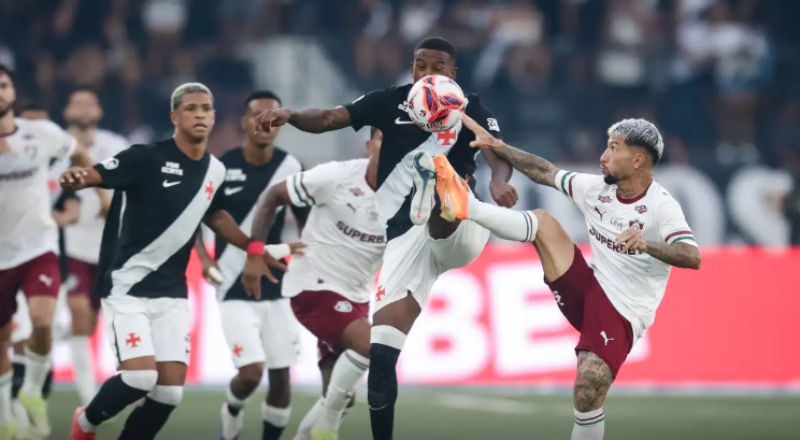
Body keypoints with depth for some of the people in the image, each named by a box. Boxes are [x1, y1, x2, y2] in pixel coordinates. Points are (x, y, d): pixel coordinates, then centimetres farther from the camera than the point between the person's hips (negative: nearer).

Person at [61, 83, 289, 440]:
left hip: (172, 293, 6)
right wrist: (74, 179, -46)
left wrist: (253, 248, 21)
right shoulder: (147, 158, -15)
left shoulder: (215, 170, 5)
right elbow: (92, 176, -24)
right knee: (141, 376, -20)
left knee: (170, 390, -3)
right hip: (128, 288, -6)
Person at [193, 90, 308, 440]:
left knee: (281, 376, 3)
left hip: (276, 288, 3)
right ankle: (231, 411, 18)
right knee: (251, 371, -15)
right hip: (235, 289, -3)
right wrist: (205, 260, -10)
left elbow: (306, 221, 11)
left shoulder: (290, 167, -2)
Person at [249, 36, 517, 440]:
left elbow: (496, 152, -15)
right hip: (407, 237, 2)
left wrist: (499, 181, -39)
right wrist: (291, 116, -25)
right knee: (381, 352, -7)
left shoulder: (470, 110, 5)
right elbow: (330, 119, -3)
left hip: (456, 235, -2)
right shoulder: (392, 102, 9)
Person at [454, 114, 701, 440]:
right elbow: (545, 172, 17)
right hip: (588, 291, 7)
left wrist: (647, 245, -51)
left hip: (623, 315, -7)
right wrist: (497, 146, 14)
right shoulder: (596, 188, 3)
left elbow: (692, 257, -34)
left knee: (588, 389, -27)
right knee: (542, 221, -1)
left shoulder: (661, 206, -19)